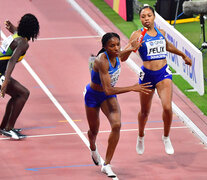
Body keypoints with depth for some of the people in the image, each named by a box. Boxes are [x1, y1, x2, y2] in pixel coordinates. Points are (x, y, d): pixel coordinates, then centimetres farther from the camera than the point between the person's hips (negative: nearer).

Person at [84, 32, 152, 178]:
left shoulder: (116, 55, -15)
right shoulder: (102, 61, -35)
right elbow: (108, 89, -39)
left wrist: (131, 49, -6)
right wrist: (132, 88, -41)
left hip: (109, 97, 4)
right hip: (93, 96, -4)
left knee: (116, 125, -21)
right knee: (94, 131, 16)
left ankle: (107, 165, -11)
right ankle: (93, 149, 57)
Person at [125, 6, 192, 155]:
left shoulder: (161, 32, 8)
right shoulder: (138, 35, -6)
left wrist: (183, 55, 44)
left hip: (163, 74, 2)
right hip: (147, 75, -2)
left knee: (167, 107, -16)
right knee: (145, 111, 12)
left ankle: (166, 137, 7)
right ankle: (141, 137, 40)